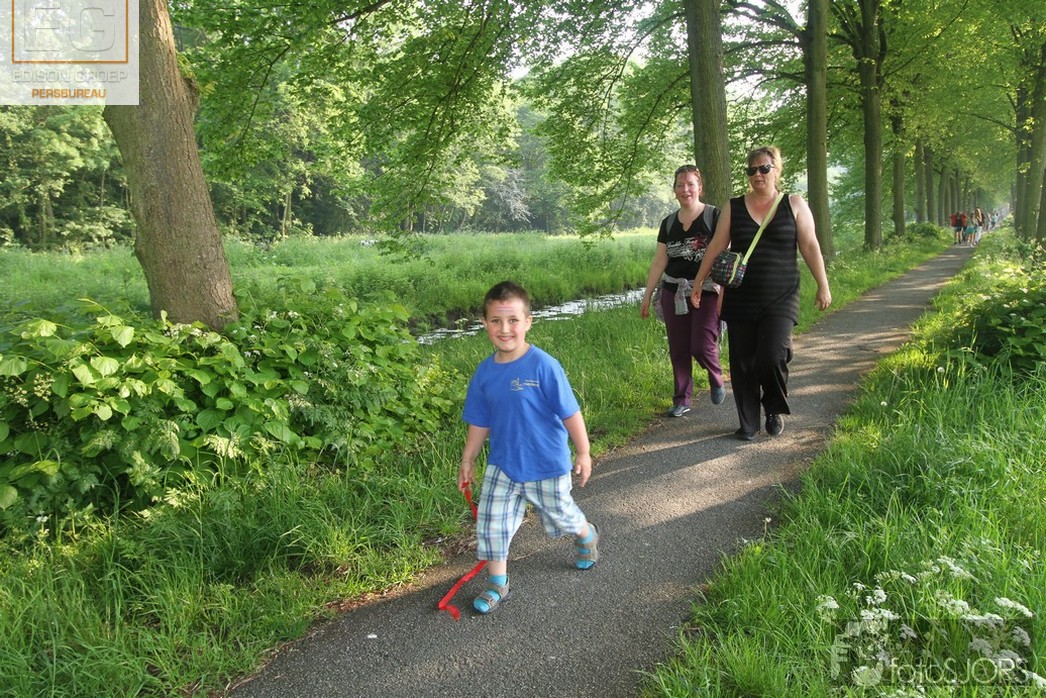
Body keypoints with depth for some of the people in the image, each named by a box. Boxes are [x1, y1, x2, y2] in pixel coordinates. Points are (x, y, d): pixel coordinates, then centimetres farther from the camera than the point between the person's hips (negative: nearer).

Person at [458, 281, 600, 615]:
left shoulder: (543, 366, -22)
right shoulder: (484, 372, -6)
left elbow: (570, 412, -15)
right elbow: (480, 423, 5)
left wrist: (583, 453, -10)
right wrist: (467, 460, 11)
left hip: (547, 465, -3)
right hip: (501, 464, 4)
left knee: (560, 515, 18)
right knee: (490, 522, 3)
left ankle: (587, 536, 53)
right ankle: (498, 584, 24)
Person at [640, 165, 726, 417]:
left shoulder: (715, 216, -4)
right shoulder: (668, 223, 10)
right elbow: (658, 261, 12)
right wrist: (647, 295, 10)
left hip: (707, 292, -4)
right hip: (674, 292, 4)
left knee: (702, 347, -9)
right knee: (678, 349, 6)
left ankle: (716, 380, 24)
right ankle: (681, 400, 20)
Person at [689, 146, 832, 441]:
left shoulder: (794, 204, 4)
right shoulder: (733, 207, 6)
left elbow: (810, 246, 3)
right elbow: (716, 247, 6)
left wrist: (823, 285, 0)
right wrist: (698, 282, 3)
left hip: (780, 299, -2)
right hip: (740, 299, 2)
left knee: (772, 356, -16)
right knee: (742, 363, 3)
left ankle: (775, 410, 13)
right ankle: (748, 424, 17)